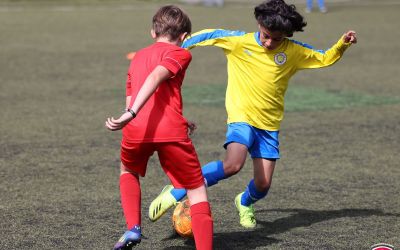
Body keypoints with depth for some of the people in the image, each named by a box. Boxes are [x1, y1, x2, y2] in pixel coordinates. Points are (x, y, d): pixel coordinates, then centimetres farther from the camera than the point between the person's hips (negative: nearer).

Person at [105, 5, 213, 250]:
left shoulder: (138, 57, 28)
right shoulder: (180, 53, 8)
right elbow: (155, 78, -13)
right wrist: (132, 114, -23)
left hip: (135, 130, 5)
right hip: (171, 131, -4)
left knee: (129, 171, 35)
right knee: (197, 191, 9)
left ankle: (133, 229, 18)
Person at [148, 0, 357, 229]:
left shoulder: (293, 51, 0)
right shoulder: (238, 41, -7)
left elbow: (325, 58, 10)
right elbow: (207, 36, 4)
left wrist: (343, 44, -7)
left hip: (270, 125, 4)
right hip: (242, 118, -3)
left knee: (263, 185, -1)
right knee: (232, 165, -30)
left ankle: (245, 202, 38)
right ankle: (176, 193, -17)